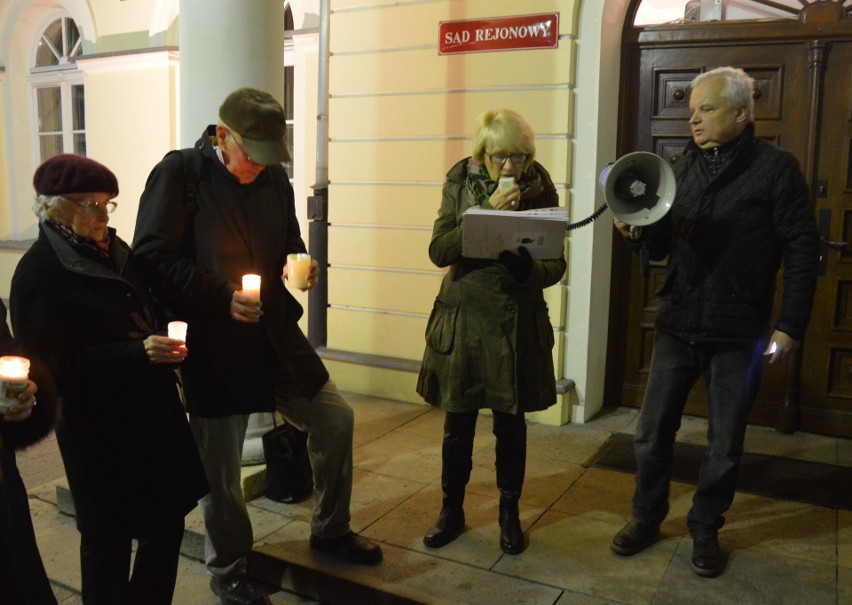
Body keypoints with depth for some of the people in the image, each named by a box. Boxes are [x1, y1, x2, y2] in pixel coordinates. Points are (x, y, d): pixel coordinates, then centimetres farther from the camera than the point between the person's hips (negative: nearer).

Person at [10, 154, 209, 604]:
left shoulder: (112, 250, 7)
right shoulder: (38, 274, -12)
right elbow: (54, 366, -16)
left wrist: (165, 349, 1)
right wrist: (138, 352, -24)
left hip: (153, 411, 7)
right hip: (101, 429, -6)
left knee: (167, 525, 14)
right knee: (111, 538, 9)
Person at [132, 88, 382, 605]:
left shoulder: (274, 178, 7)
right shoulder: (179, 173, -10)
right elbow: (152, 260, -13)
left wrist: (300, 263, -5)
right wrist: (221, 296, -21)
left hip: (274, 331, 6)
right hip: (211, 343, -5)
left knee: (336, 419, 8)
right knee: (220, 467, 6)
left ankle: (331, 530, 31)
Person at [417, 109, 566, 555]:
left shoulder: (540, 188, -3)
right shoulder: (460, 183, -2)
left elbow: (556, 263, -3)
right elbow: (438, 250, -11)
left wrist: (528, 269, -26)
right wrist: (488, 213, -21)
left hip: (518, 323, 0)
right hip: (463, 318, 1)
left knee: (510, 423, 10)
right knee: (458, 422, 8)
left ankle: (509, 514, 29)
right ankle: (452, 511, 28)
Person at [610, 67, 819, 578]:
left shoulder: (775, 168, -6)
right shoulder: (683, 168, 8)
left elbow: (803, 251, -7)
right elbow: (662, 247, 9)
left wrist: (791, 325, -11)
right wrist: (639, 231, -12)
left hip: (738, 334, -3)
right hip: (678, 324, 4)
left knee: (725, 444, 10)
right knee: (653, 431, 9)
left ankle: (706, 530, 30)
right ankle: (648, 517, 29)